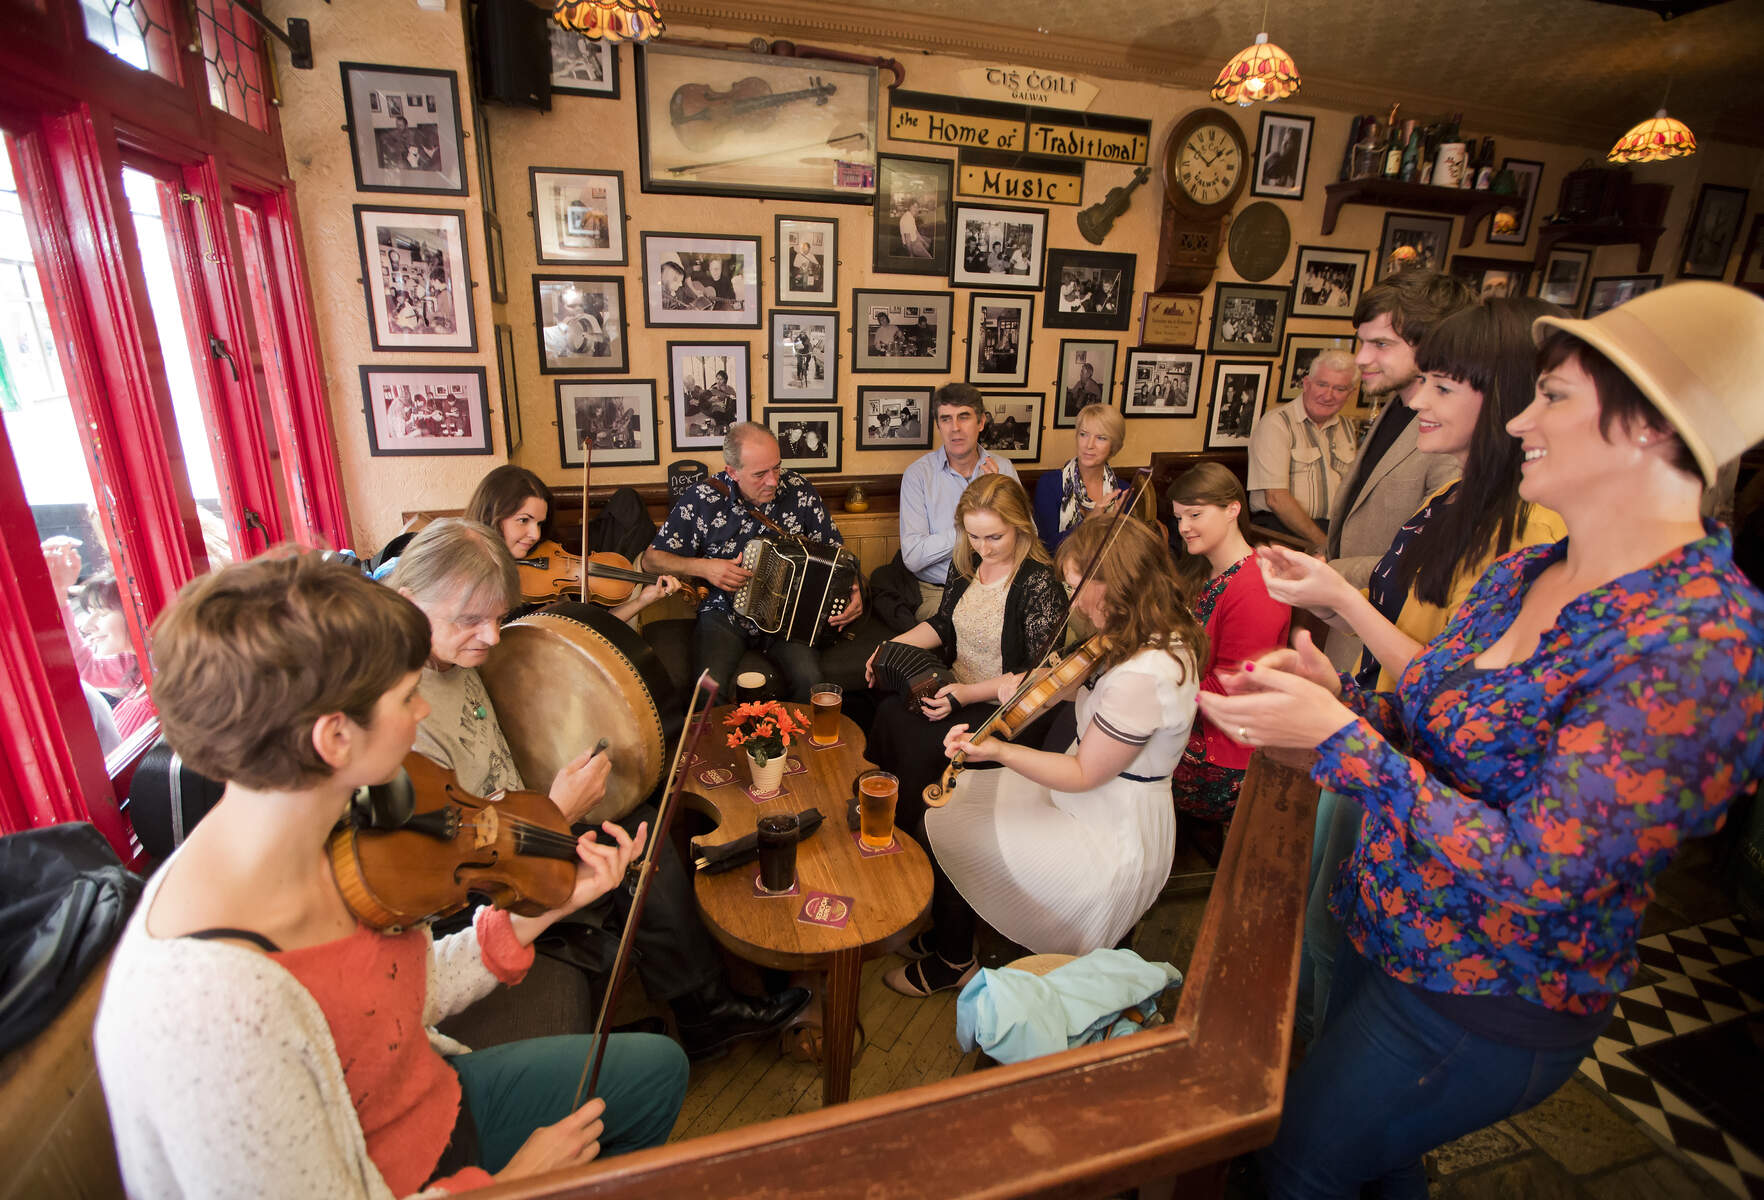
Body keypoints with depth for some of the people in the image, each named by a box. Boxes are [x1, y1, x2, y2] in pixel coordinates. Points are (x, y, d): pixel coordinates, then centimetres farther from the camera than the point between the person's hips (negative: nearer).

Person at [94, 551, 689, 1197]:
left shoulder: (313, 840, -14)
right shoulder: (210, 1009, -38)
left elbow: (412, 990, -1)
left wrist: (546, 908, -7)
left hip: (437, 1101, 7)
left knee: (658, 1066, 17)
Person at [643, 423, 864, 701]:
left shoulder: (798, 490, -2)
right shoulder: (701, 499, -7)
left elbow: (835, 551, 8)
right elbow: (652, 559, 0)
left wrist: (853, 589, -11)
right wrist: (703, 567, -16)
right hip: (724, 615, -1)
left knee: (810, 678, -26)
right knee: (711, 686, -28)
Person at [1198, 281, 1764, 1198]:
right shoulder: (1519, 573, -1)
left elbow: (1535, 874, -30)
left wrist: (1339, 736, -32)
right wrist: (1339, 694, -12)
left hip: (1481, 1010, -7)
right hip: (1387, 937, 7)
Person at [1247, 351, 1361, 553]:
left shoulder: (1346, 428, 18)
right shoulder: (1275, 424, -7)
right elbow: (1276, 498, -16)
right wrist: (1322, 544, -16)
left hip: (1333, 529, 8)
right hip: (1278, 527, -7)